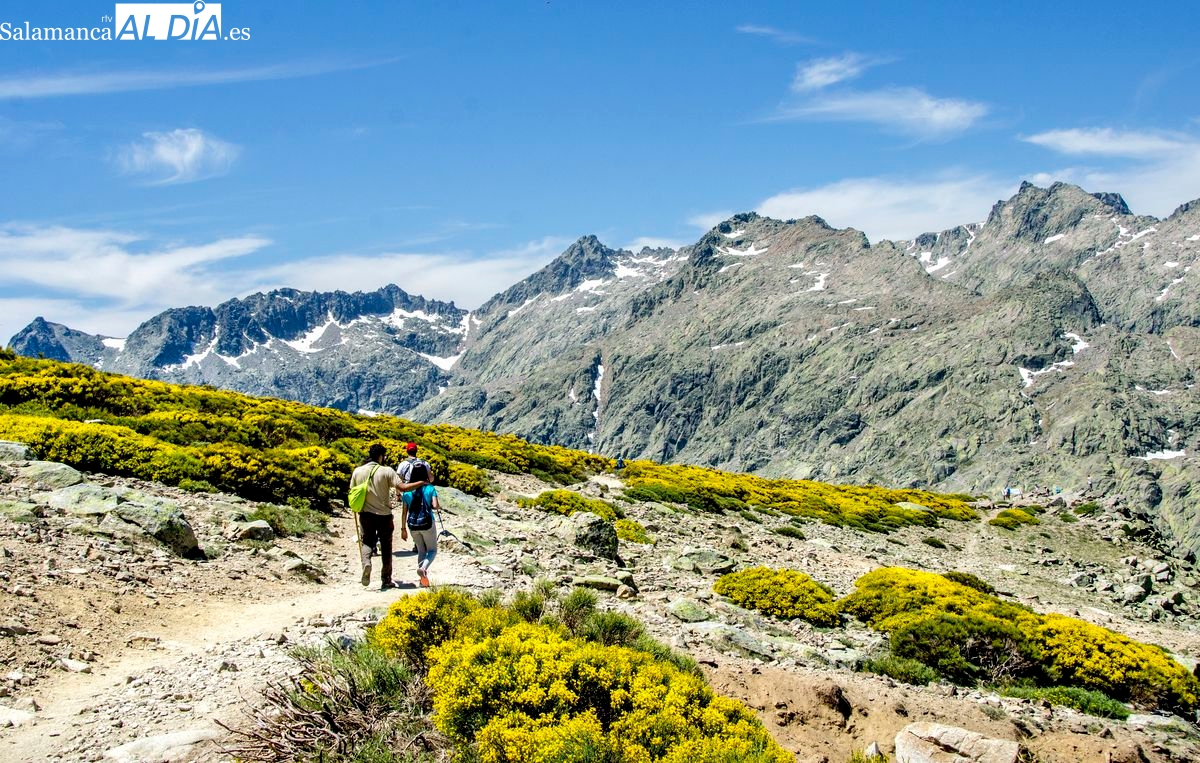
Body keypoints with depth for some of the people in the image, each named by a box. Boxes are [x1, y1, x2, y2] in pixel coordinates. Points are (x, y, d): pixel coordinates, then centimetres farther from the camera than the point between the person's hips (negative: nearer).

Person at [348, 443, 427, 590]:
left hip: (365, 515, 2)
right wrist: (422, 483, -7)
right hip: (384, 515, -2)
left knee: (366, 541, 15)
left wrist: (356, 517, 23)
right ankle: (386, 581, 13)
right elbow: (402, 487, -19)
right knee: (386, 548, 10)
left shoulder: (357, 472, 1)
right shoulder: (387, 471, -11)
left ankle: (366, 562, -18)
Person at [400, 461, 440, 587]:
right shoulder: (430, 488, -6)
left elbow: (404, 512, 3)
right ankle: (423, 568, -18)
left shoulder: (407, 491, 2)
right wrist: (439, 507, 8)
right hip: (427, 524, -3)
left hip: (413, 525, 3)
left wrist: (403, 529, 10)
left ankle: (423, 578, 12)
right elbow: (435, 506, -17)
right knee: (432, 550, 11)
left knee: (421, 550, 18)